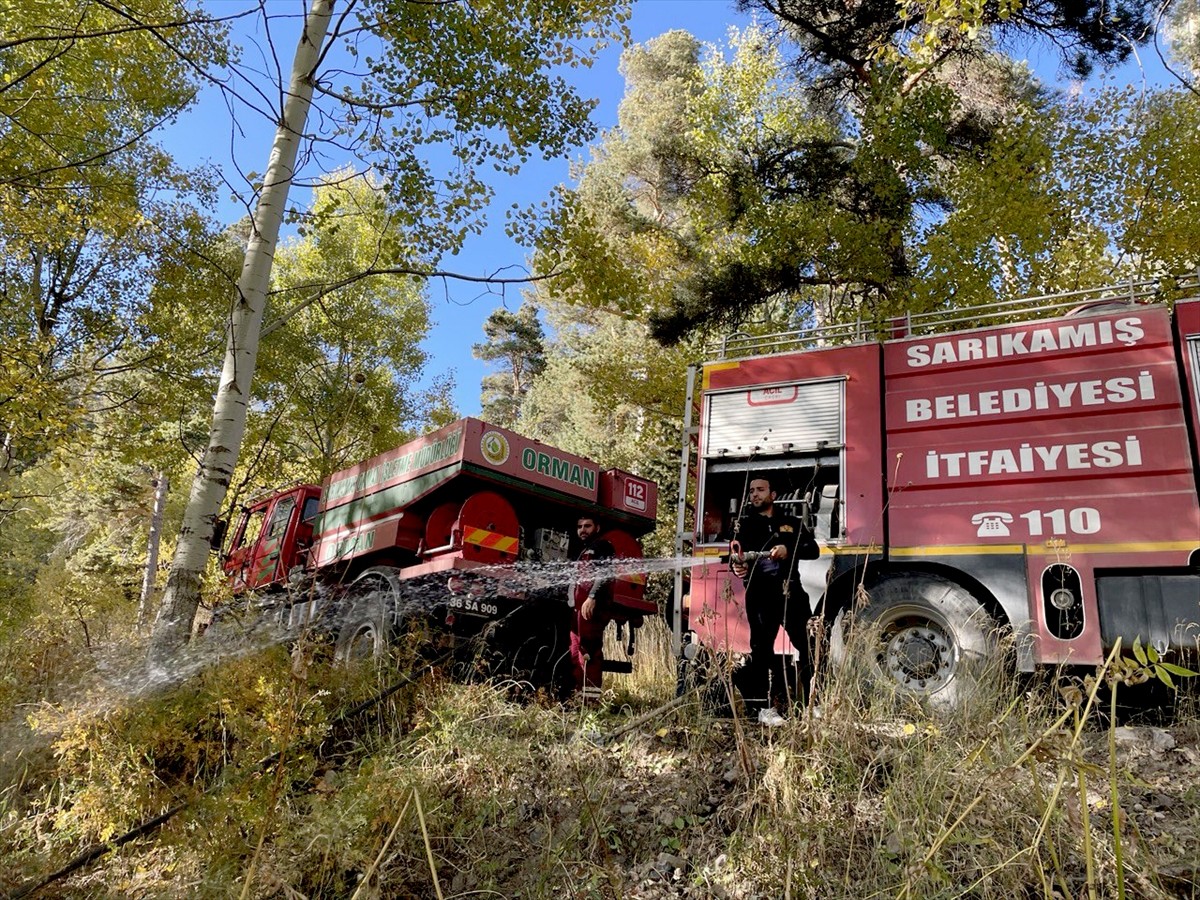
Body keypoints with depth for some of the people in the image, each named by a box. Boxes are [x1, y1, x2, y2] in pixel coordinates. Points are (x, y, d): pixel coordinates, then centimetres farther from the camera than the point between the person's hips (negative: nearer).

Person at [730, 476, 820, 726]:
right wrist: (736, 567, -18)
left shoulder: (792, 523, 18)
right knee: (762, 648, -2)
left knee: (807, 645, -2)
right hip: (760, 595, -1)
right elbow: (735, 556, 6)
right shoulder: (744, 524, 15)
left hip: (791, 592, 2)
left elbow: (813, 550, 8)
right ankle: (765, 707, 2)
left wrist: (788, 550, -10)